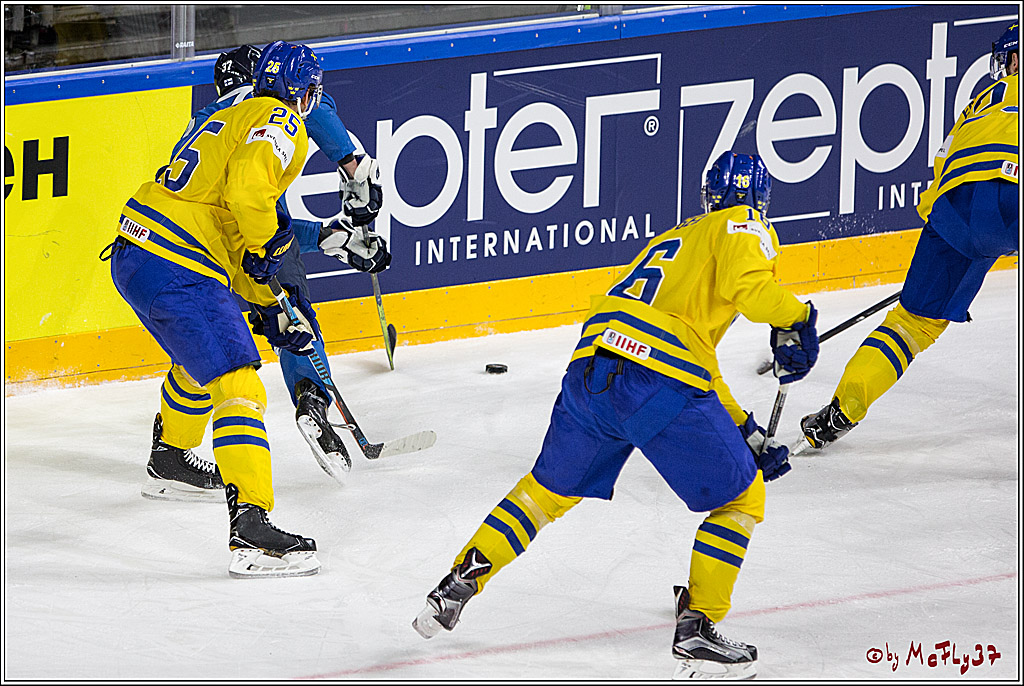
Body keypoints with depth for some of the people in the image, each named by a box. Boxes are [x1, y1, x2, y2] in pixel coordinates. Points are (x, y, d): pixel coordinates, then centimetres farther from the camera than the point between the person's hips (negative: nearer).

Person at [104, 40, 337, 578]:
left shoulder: (232, 120, 27)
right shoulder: (279, 122, -2)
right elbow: (248, 184, -24)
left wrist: (271, 305, 25)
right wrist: (263, 247, -10)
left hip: (133, 253, 10)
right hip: (177, 271, -10)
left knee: (200, 361, 36)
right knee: (237, 387, -14)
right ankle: (249, 526, -26)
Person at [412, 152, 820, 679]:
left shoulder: (670, 240, 35)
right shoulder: (743, 227, 12)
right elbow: (746, 284, -13)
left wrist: (746, 433, 37)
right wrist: (795, 319, 4)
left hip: (591, 373, 7)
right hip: (663, 386, -7)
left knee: (550, 489, 28)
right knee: (740, 497, 10)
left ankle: (457, 586, 27)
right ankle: (697, 627, 3)